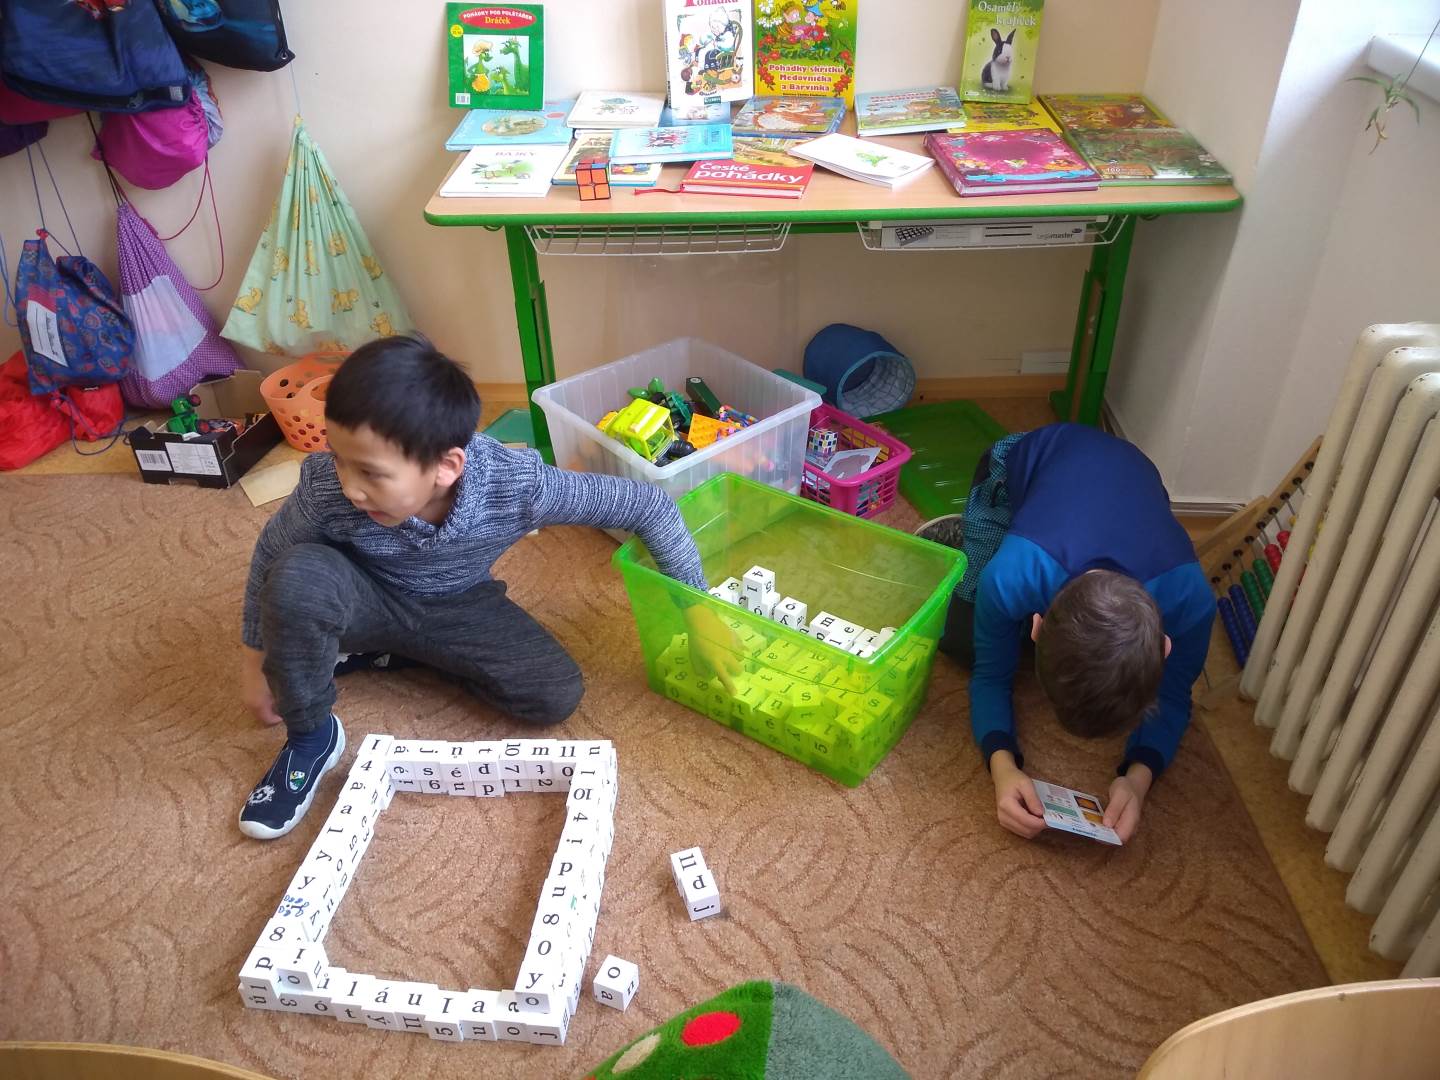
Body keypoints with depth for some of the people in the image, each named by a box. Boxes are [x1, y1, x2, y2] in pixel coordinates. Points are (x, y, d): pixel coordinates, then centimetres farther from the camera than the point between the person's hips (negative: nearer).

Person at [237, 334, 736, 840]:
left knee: (558, 696, -17)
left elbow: (648, 504, -25)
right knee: (298, 576, -34)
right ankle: (310, 737, -7)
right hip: (369, 601, -1)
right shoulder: (326, 489, -33)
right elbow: (270, 555, -10)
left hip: (457, 609, 2)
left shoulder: (517, 485, -36)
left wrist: (698, 610, -21)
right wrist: (255, 660, 1)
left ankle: (389, 651, 5)